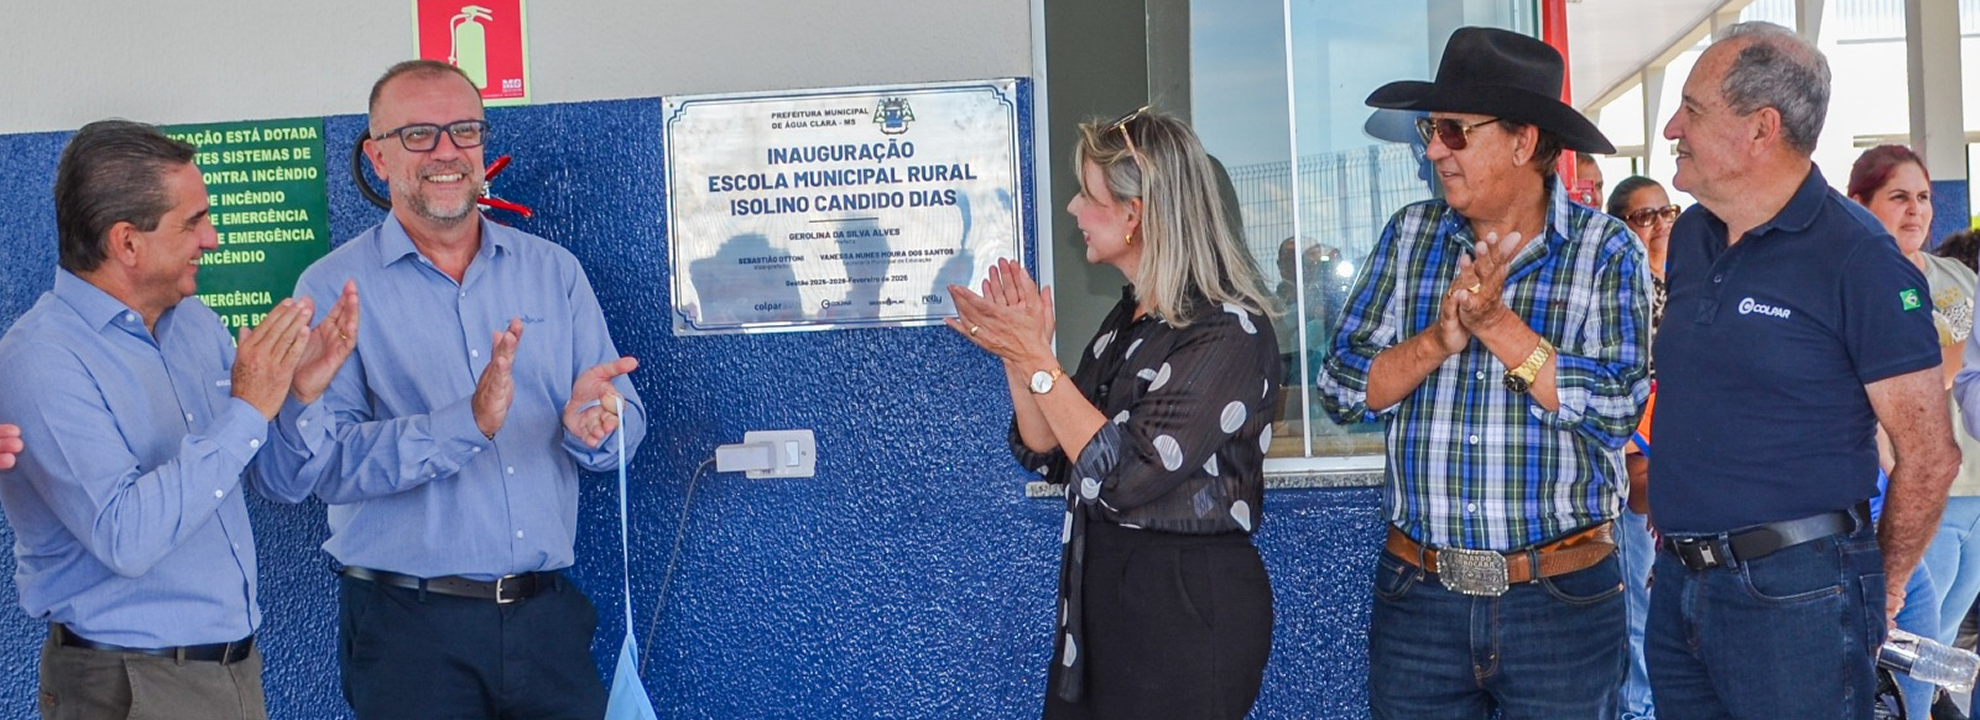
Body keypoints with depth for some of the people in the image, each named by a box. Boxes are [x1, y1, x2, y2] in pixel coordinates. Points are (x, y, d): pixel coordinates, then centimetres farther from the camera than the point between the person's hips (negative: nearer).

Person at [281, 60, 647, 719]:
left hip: (548, 615, 3)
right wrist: (468, 423, -26)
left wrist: (592, 426, -17)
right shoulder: (334, 288, -3)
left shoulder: (553, 270, 8)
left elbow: (624, 421, 6)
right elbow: (326, 461, -15)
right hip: (409, 624, -3)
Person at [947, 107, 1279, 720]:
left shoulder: (1225, 330, -16)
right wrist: (1017, 357, -4)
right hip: (1101, 589, 8)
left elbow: (1127, 475, -22)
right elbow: (1054, 459, 10)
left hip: (1190, 606, -8)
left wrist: (1038, 363, -18)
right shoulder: (1129, 319, 9)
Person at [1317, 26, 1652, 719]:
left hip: (1561, 604, -2)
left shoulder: (1605, 250, -3)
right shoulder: (1409, 236, 6)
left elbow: (1615, 407, -15)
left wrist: (1496, 323, -19)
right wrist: (1440, 337, -15)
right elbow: (1342, 389, 1)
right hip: (1417, 594, 3)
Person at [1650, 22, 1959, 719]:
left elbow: (1929, 452, -11)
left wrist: (1879, 586, -2)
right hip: (1678, 583, 7)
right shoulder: (1688, 237, 9)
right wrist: (1670, 526, 15)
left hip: (1795, 595, -7)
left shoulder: (1856, 256, -12)